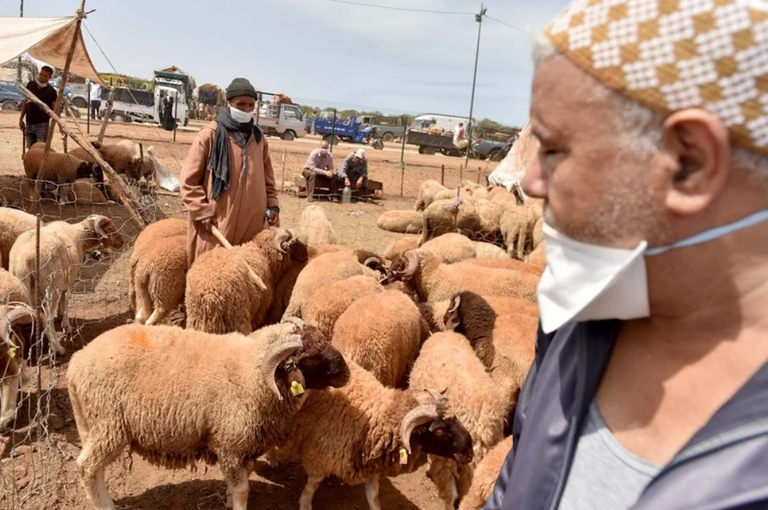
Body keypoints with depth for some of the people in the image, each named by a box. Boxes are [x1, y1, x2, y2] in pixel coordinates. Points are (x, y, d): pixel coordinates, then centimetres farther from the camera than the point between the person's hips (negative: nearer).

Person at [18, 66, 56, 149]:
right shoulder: (30, 85, 3)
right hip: (29, 123, 4)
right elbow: (26, 102, 12)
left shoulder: (51, 91, -8)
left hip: (42, 124, -4)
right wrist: (21, 119, 11)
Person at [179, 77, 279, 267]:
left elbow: (267, 178, 21)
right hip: (216, 224, -4)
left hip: (251, 225, 5)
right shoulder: (210, 135, -4)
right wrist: (203, 212, -10)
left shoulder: (259, 138, 12)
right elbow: (188, 179, -4)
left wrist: (272, 205, 8)